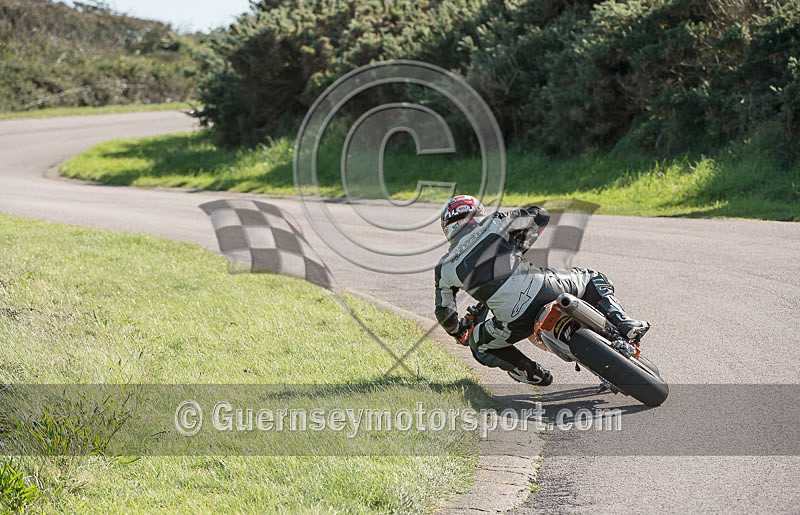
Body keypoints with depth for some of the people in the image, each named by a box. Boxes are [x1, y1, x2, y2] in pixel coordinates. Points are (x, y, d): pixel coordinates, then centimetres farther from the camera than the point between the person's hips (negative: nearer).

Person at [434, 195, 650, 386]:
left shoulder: (444, 267, 15)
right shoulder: (493, 223, 14)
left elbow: (444, 314, 22)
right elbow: (540, 215, 22)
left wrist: (459, 332, 43)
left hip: (515, 321, 0)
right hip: (542, 289, 0)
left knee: (479, 344, 29)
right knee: (591, 278, 28)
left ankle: (532, 373, 18)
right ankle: (621, 322, 5)